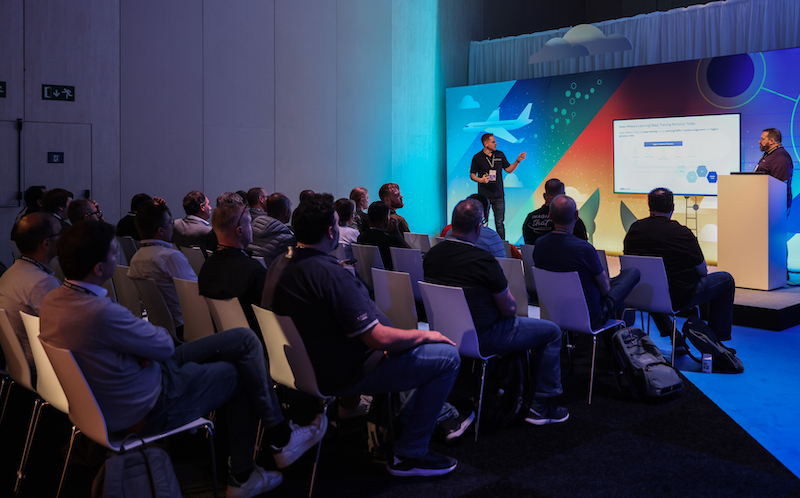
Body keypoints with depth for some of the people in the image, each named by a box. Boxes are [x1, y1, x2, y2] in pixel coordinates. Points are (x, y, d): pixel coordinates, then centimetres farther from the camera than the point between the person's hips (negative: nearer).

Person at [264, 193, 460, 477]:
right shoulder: (330, 274, -30)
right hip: (345, 376, -10)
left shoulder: (280, 264, 1)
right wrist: (425, 335, -10)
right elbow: (378, 337, -29)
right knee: (448, 357, -7)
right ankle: (408, 455, -1)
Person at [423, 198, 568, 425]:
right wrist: (506, 290, 7)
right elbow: (509, 309, -14)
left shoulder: (431, 254, -2)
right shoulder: (483, 260, -23)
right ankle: (539, 406, 12)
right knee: (552, 331, 8)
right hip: (482, 338, -8)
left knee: (513, 325, 33)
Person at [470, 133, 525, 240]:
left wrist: (518, 161, -3)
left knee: (500, 223, 5)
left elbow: (509, 169, 12)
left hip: (498, 195, 2)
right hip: (484, 195, -2)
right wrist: (480, 180, -17)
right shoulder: (477, 157, -1)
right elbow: (472, 175, 2)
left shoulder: (500, 155, 7)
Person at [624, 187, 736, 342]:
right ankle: (716, 339, 20)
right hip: (678, 298, -4)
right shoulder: (683, 233, -18)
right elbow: (702, 272, -7)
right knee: (726, 280, 15)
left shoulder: (634, 229, -5)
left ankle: (669, 334, 37)